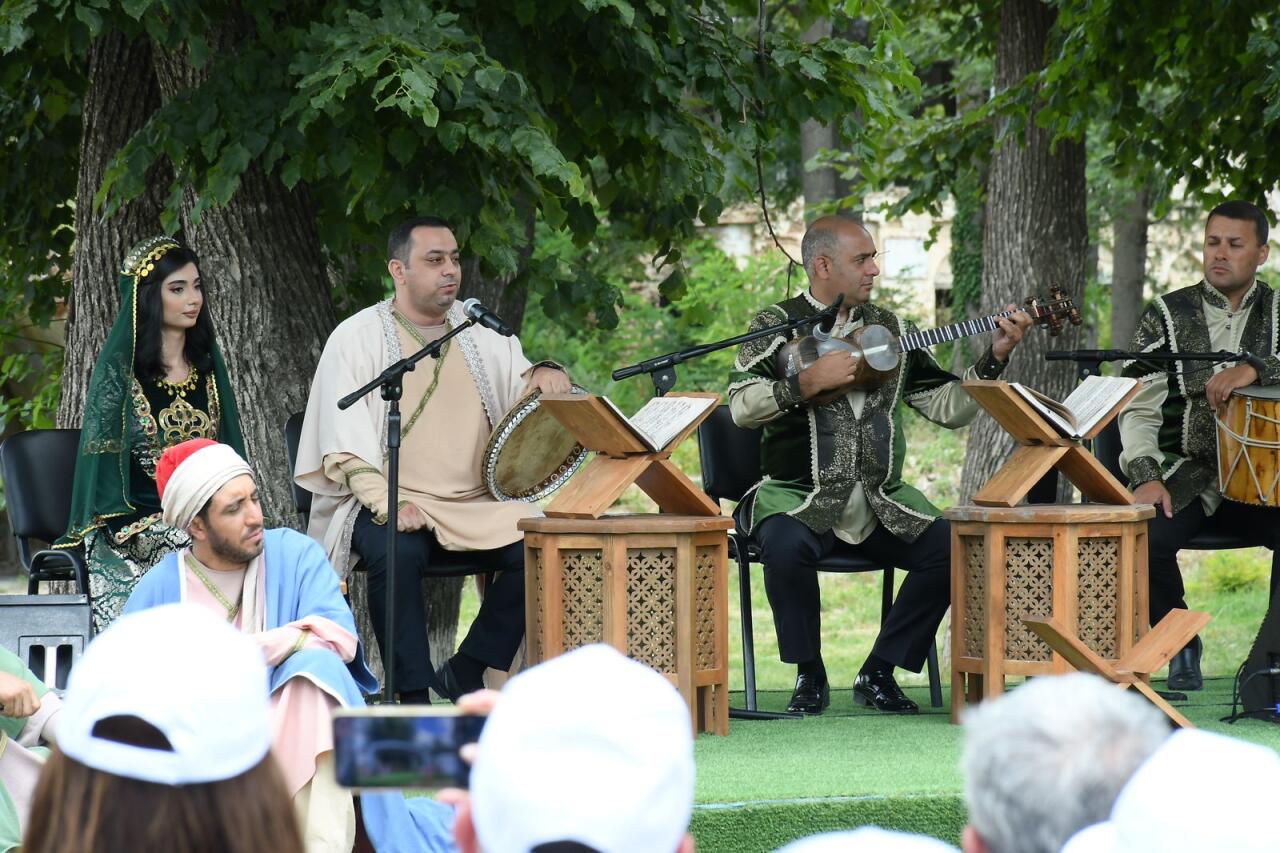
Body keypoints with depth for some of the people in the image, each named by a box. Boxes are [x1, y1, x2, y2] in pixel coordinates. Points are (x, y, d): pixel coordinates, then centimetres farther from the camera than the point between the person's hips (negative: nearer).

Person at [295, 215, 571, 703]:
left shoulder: (482, 333, 14)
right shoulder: (357, 339, 0)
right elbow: (344, 447, -8)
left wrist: (545, 376, -13)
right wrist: (390, 504, -24)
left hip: (477, 503, 4)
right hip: (392, 503, -4)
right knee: (396, 553, -36)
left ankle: (465, 673, -7)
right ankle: (413, 697, -25)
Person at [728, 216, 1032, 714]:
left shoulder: (891, 330, 15)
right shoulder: (778, 326, 2)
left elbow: (949, 408, 12)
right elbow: (741, 406, -12)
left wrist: (995, 358, 1)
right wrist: (809, 383, -19)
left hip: (880, 502, 4)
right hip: (799, 498, -4)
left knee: (950, 547, -19)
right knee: (786, 545, -36)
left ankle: (878, 673, -3)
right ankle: (809, 676, -11)